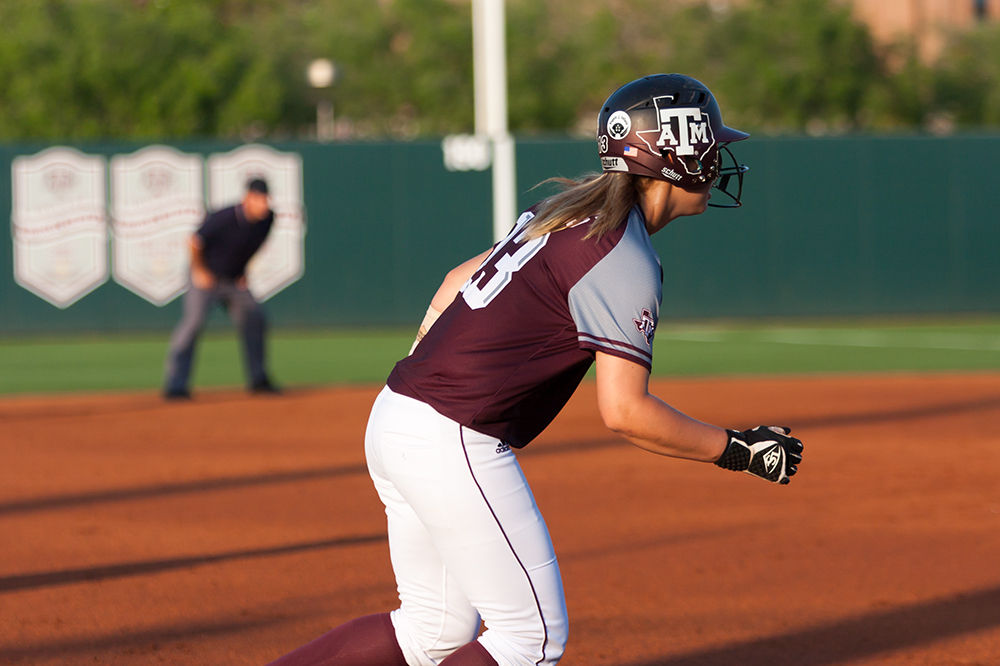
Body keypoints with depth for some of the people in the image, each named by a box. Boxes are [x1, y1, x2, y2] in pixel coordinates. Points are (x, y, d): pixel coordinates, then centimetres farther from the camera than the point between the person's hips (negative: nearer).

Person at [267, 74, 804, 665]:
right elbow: (625, 411, -19)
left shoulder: (569, 212, 14)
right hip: (454, 440, -9)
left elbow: (460, 280, 23)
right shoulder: (626, 261, -14)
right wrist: (739, 450, -9)